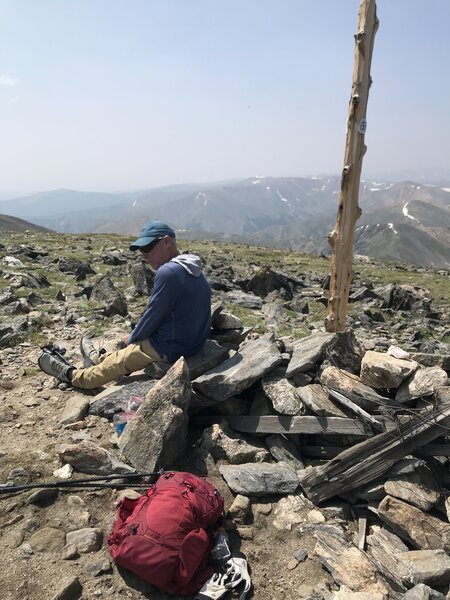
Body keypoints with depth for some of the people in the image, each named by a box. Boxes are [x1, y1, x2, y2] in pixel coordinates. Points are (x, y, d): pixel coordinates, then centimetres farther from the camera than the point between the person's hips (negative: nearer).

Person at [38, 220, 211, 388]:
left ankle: (71, 375, 31)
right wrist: (135, 336, 14)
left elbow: (152, 316, -18)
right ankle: (100, 358, 48)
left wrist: (132, 338, 1)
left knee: (117, 363, 12)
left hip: (169, 350, -8)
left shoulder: (168, 272, -24)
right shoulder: (194, 271, 5)